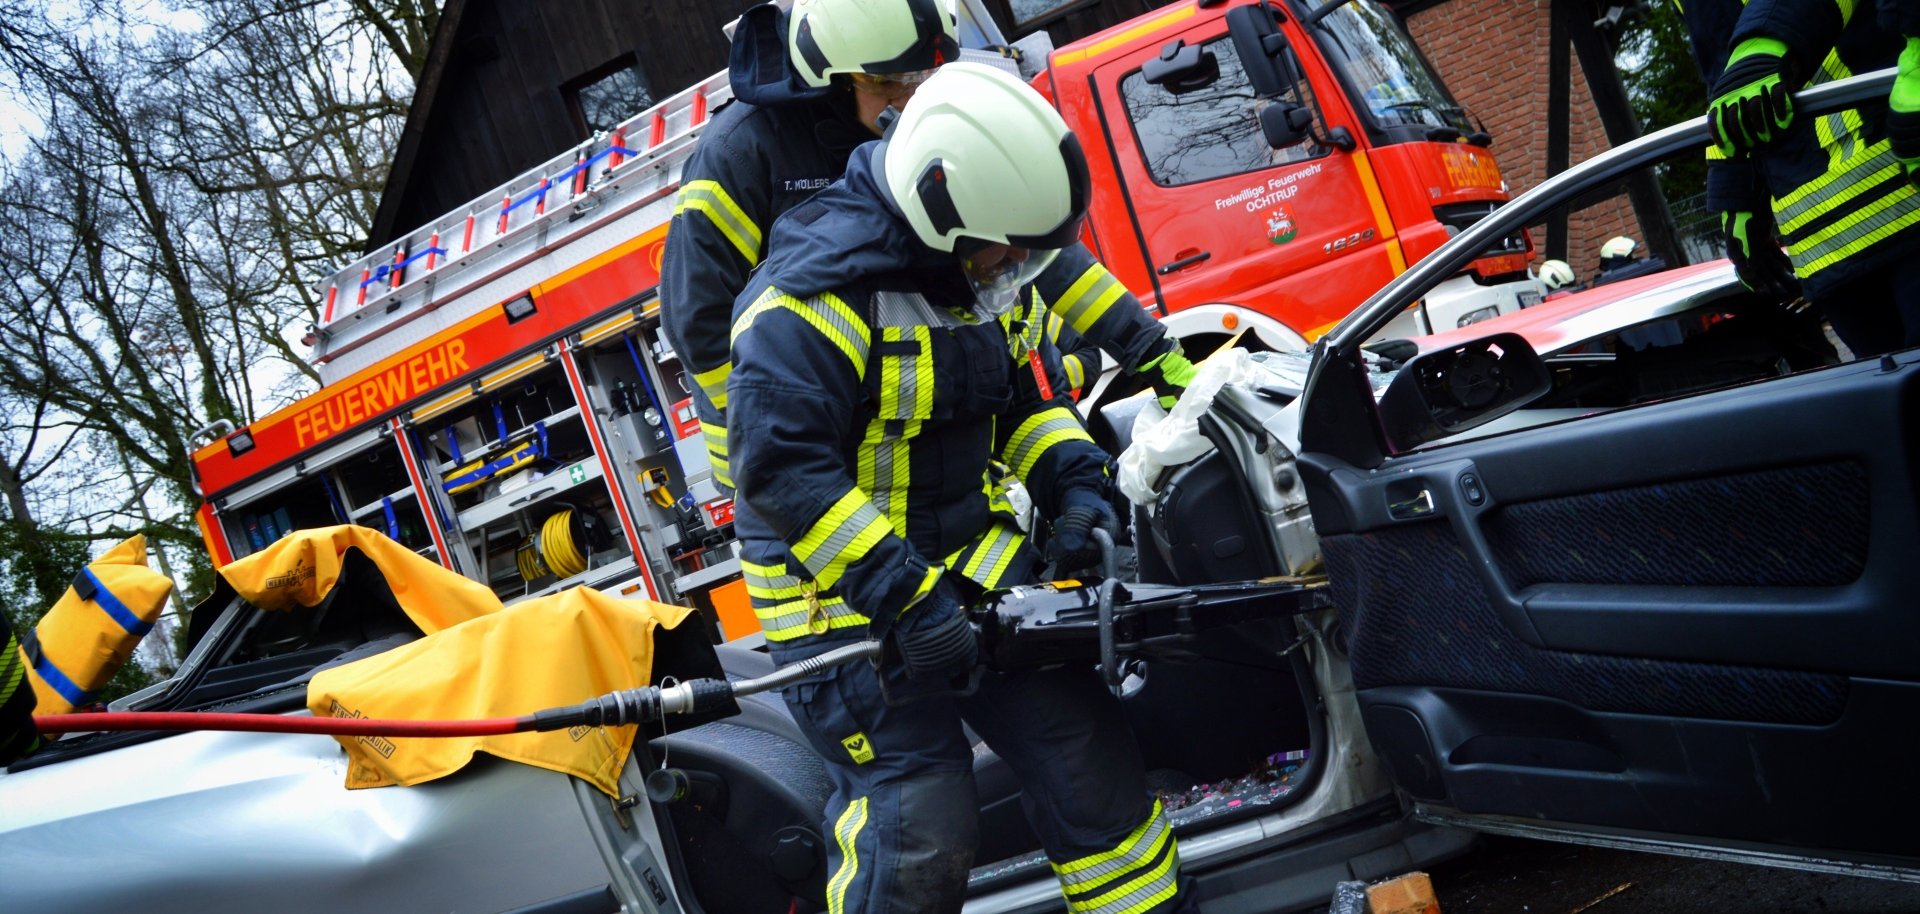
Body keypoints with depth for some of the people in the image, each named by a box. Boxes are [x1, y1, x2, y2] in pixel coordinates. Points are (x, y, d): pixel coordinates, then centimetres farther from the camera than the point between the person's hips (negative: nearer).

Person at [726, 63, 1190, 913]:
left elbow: (1022, 393, 18)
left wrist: (1072, 483, -1)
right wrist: (900, 597, -30)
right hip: (842, 595, -7)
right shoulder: (811, 296, -22)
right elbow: (780, 468, -28)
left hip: (972, 559, 8)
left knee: (1084, 748, 7)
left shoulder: (972, 272, 5)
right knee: (918, 831, -10)